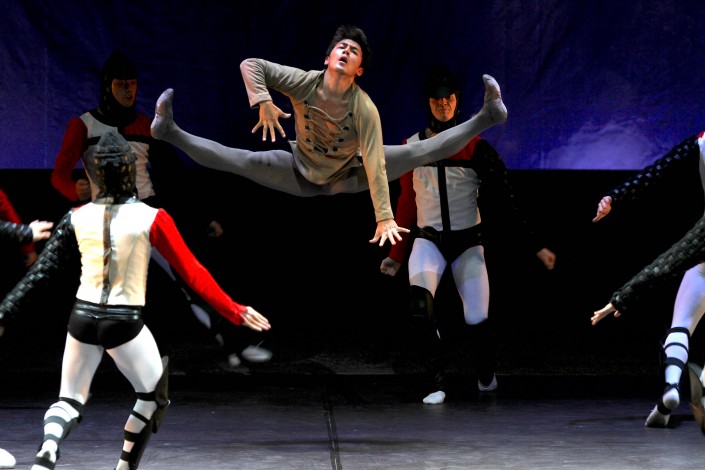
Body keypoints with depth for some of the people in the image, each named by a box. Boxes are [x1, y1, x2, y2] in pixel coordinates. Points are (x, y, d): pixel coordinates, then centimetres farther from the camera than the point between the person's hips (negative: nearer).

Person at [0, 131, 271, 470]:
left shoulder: (77, 218, -2)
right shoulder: (152, 219, -9)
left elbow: (40, 271, 1)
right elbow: (192, 273, -7)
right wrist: (235, 313, -1)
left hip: (82, 318, 3)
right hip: (125, 324, -3)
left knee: (69, 402, 14)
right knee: (153, 396, 20)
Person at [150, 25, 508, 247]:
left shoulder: (365, 108, -27)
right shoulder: (304, 83, -23)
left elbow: (375, 163, -32)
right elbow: (250, 65, -21)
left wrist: (385, 218, -38)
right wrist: (263, 102, -40)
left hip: (347, 177, -1)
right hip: (300, 173, 1)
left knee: (418, 153, -13)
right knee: (242, 162, -22)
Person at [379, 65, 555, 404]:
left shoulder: (475, 149, -6)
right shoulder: (412, 147, 3)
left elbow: (507, 203, -6)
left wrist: (536, 247, -10)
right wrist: (396, 255, 20)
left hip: (468, 242, -1)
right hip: (428, 240, 1)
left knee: (477, 321, -7)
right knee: (420, 306, -28)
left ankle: (486, 376, 26)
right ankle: (436, 385, -22)